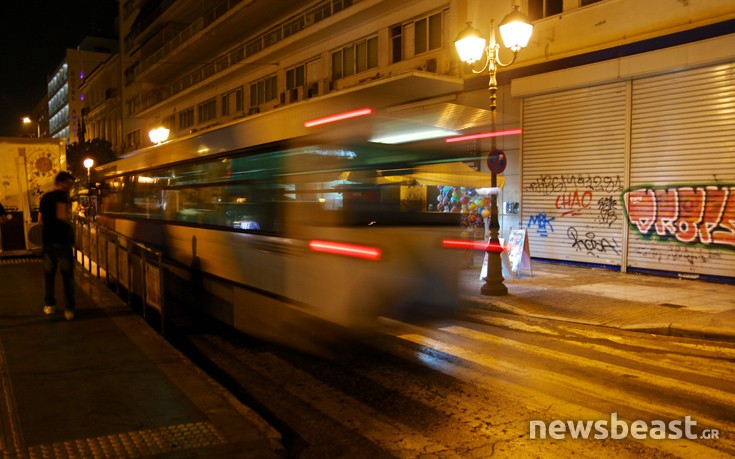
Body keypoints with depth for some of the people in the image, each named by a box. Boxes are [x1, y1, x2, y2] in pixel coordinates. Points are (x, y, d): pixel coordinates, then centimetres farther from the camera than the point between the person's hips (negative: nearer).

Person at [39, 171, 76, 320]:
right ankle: (69, 309, -2)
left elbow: (40, 220, 21)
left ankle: (49, 304, 25)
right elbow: (61, 215, -24)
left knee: (49, 273, 17)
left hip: (47, 240, 7)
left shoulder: (44, 197, 14)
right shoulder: (61, 195, -9)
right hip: (62, 240, -7)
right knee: (67, 275, -1)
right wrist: (70, 223, -6)